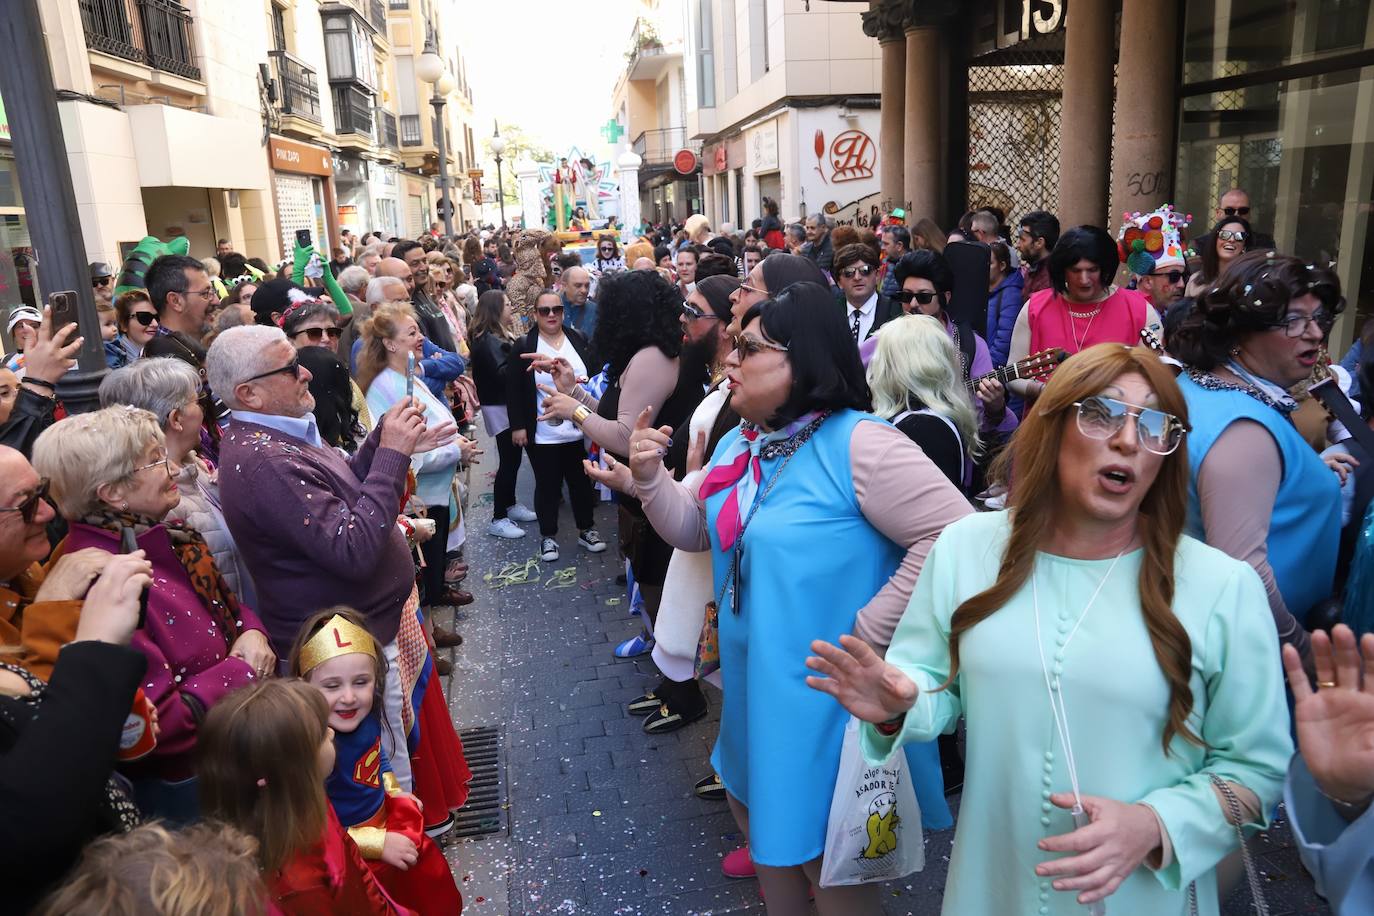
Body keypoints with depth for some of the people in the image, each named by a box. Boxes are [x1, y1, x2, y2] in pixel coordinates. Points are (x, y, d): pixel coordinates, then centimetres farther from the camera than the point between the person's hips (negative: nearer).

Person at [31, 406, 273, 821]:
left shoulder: (167, 538, 0)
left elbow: (230, 607, 15)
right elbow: (159, 724, -27)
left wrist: (253, 634, -7)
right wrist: (242, 670, -16)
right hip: (183, 784, -8)